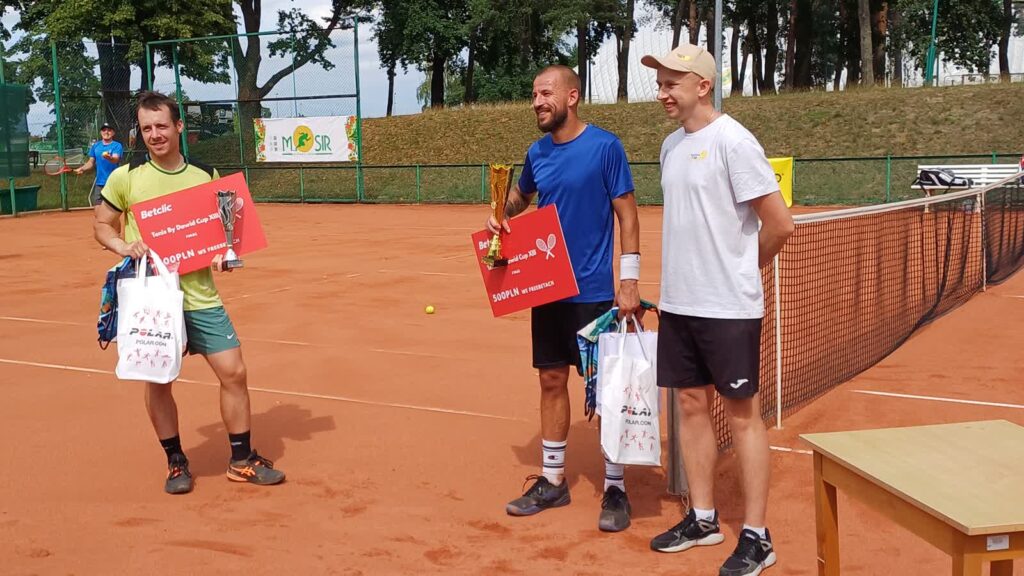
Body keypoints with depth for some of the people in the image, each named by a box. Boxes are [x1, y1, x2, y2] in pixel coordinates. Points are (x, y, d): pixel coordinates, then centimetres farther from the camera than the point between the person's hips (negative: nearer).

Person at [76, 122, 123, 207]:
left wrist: (109, 157, -43)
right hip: (99, 183, 4)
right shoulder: (95, 146, 10)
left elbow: (115, 159, -21)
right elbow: (91, 162, 15)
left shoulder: (117, 146, -3)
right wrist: (82, 169, -3)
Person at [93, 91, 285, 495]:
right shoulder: (125, 177, -3)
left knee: (233, 372, -1)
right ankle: (176, 461, 26)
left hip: (201, 297, 2)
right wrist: (123, 246, -13)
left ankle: (242, 460, 15)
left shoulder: (206, 175, 3)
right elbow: (102, 225, 8)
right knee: (158, 381, 6)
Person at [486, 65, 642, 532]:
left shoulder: (604, 146, -10)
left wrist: (630, 279, -14)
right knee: (552, 381, 11)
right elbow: (520, 197, 24)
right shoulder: (537, 152, 6)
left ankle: (615, 489, 12)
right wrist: (501, 217, 1)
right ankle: (552, 481, 23)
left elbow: (627, 213, -9)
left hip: (593, 291, -5)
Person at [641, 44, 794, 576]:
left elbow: (780, 224, -13)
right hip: (678, 302, 7)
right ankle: (703, 518, 26)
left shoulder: (731, 140, -13)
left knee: (742, 414, 1)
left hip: (728, 307, -7)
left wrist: (741, 270, 1)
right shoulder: (671, 145, 11)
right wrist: (680, 278, 11)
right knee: (691, 405, 12)